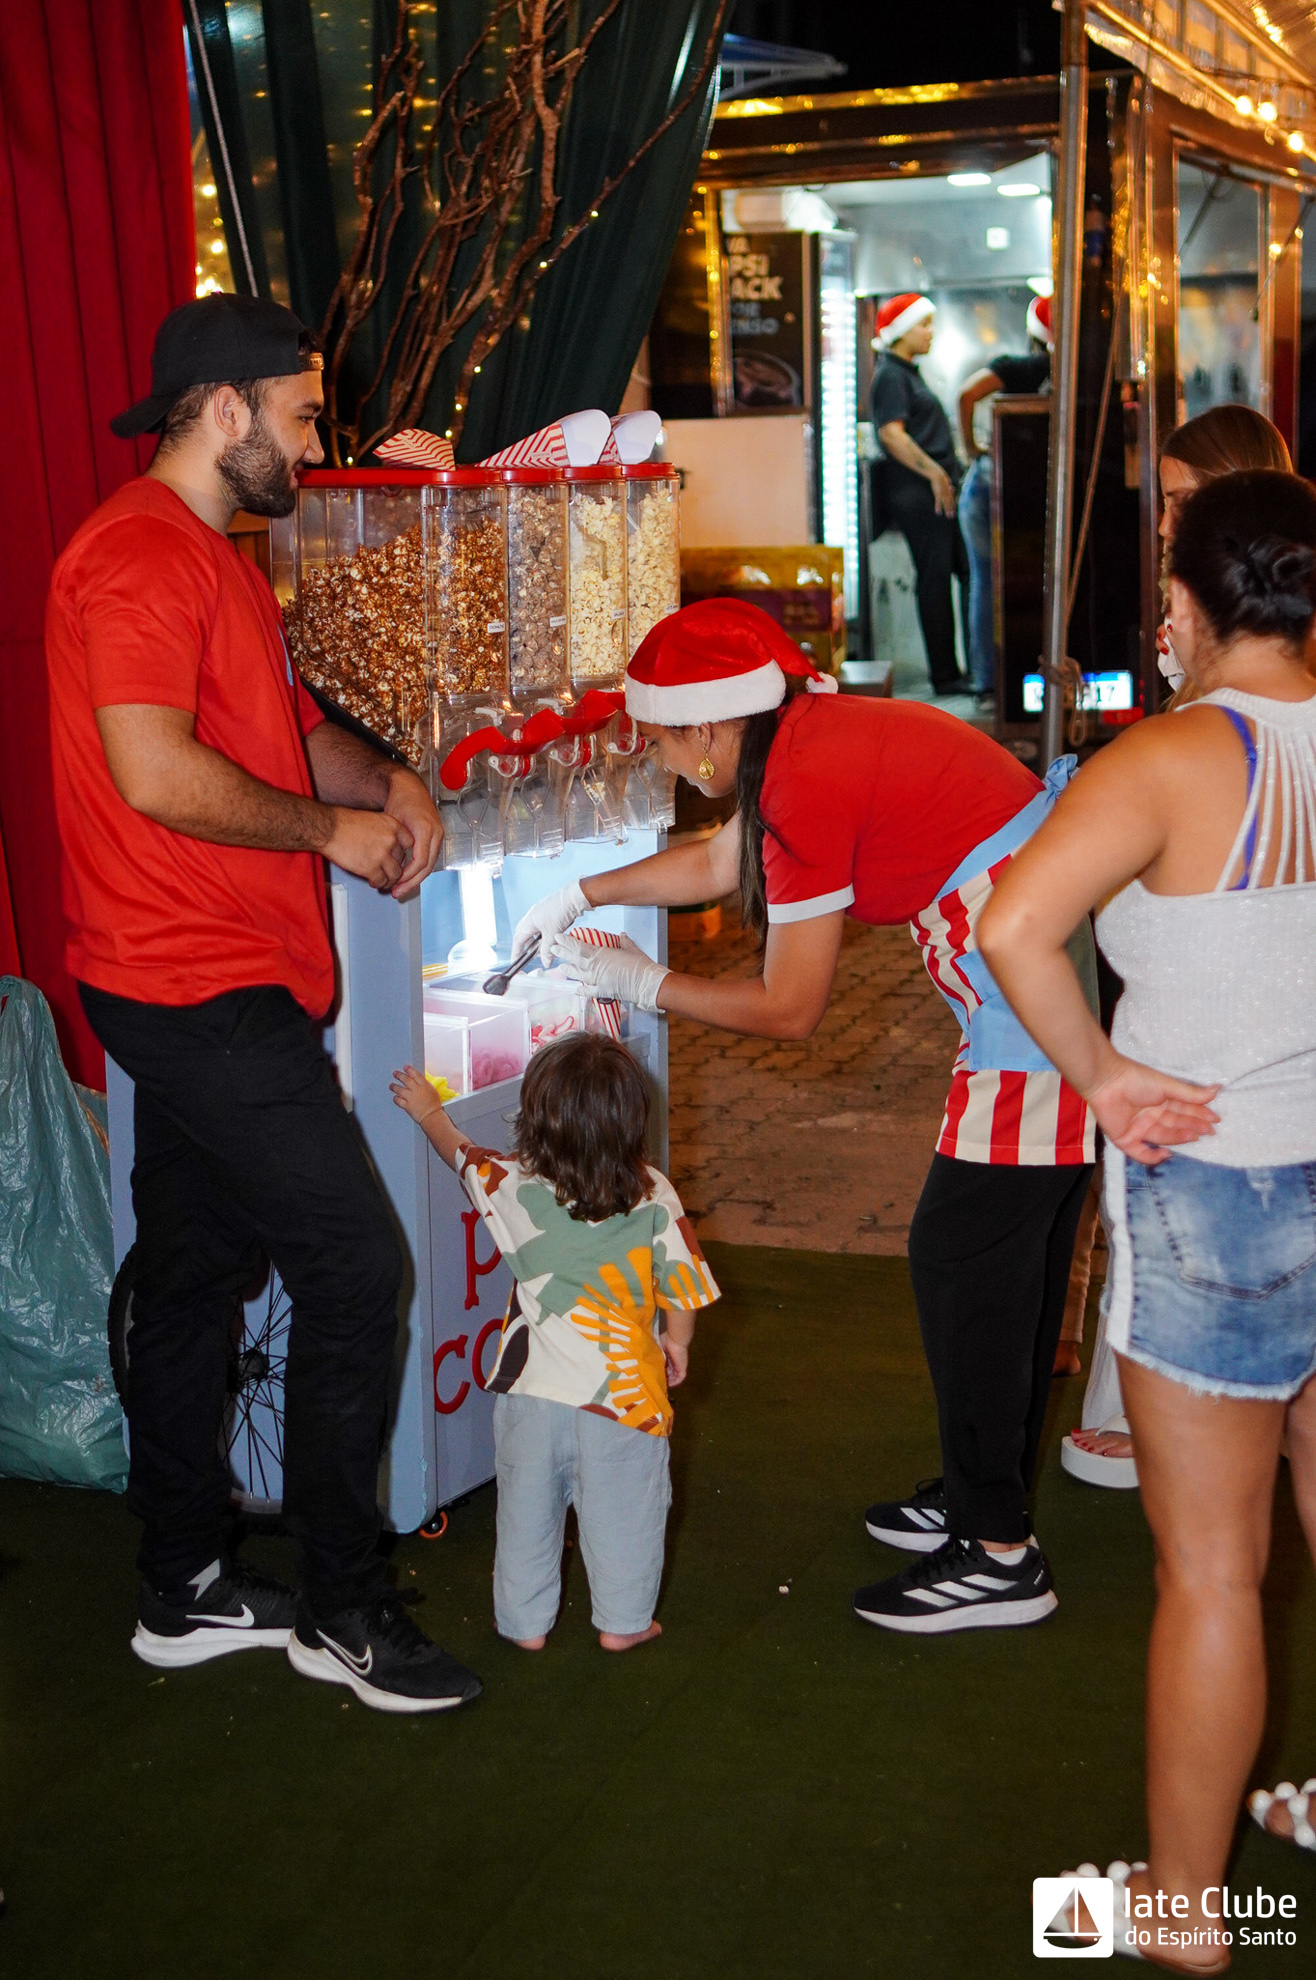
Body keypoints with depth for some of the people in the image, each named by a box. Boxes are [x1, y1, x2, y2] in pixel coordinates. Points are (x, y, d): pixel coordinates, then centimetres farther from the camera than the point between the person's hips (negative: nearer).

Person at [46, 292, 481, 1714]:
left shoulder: (213, 558, 19)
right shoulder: (138, 552, -15)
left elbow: (290, 727, 26)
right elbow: (153, 770, -25)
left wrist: (387, 782, 5)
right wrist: (330, 829, -13)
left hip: (216, 987, 11)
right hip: (201, 992, -11)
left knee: (193, 1272, 15)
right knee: (353, 1267, -6)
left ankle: (184, 1594, 27)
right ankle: (343, 1609, 7)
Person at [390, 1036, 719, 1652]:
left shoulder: (516, 1188, -10)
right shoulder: (654, 1198, -12)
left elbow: (463, 1155, 10)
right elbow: (682, 1287, -6)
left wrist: (428, 1112, 29)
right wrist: (676, 1344, 14)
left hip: (532, 1388, 1)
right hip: (621, 1389, -1)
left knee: (526, 1510, 18)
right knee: (623, 1510, 15)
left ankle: (526, 1620, 31)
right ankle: (622, 1622, 27)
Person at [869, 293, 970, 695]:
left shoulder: (907, 373, 22)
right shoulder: (890, 375, -9)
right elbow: (891, 434, -22)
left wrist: (946, 473, 22)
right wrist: (934, 472, -24)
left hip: (936, 491, 10)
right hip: (916, 493, -10)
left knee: (970, 572, 9)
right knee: (935, 578, -7)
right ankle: (944, 675, -3)